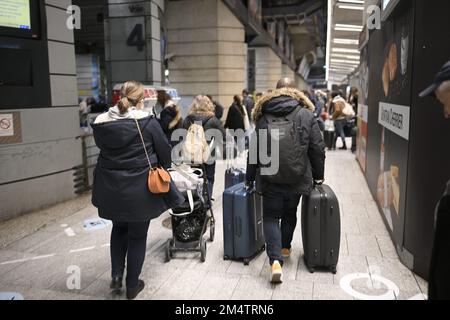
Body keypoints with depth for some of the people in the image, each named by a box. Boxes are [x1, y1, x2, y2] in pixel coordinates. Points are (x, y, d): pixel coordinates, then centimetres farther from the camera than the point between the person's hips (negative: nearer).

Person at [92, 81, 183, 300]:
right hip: (139, 189, -3)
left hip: (111, 188, 4)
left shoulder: (101, 123, -3)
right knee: (137, 236, 13)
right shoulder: (147, 122, -14)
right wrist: (162, 167, 14)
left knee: (118, 229, 28)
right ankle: (132, 286, 25)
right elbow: (165, 151, -6)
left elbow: (102, 147, 11)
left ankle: (116, 275, 23)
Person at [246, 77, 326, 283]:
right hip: (297, 177, 1)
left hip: (270, 177, -1)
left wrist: (249, 178, 12)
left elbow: (255, 149, 4)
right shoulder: (306, 114, -1)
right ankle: (285, 248, 41)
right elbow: (317, 148, -1)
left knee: (271, 217, 7)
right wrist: (318, 175, 11)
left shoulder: (263, 115, 1)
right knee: (290, 213, 23)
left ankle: (276, 261, -8)